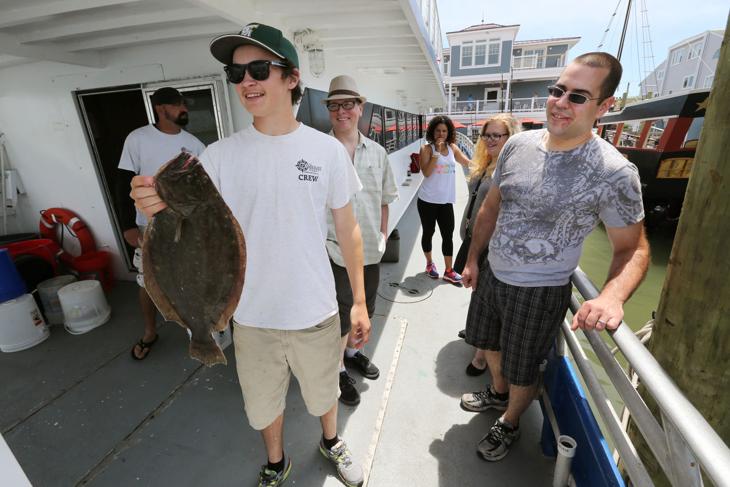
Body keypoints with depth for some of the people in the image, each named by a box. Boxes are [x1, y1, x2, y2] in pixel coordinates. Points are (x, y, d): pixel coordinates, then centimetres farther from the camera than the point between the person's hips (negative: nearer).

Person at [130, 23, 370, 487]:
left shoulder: (327, 150, -7)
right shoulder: (220, 155, -6)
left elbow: (348, 229, -3)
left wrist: (360, 301, 0)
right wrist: (159, 205, -30)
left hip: (316, 313, 0)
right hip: (252, 315, 1)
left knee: (324, 391, 24)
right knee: (263, 403, 23)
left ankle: (331, 440, 58)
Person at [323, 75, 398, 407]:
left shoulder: (377, 152, 6)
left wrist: (383, 233, 9)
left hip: (371, 249, 5)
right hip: (335, 250, -5)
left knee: (365, 309, 21)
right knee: (340, 314, 8)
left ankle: (352, 352, 47)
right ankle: (338, 371, 32)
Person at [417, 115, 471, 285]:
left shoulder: (452, 148, 8)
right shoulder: (426, 149, -6)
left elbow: (468, 163, 16)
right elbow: (426, 172, -19)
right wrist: (436, 152, -20)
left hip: (446, 201, 4)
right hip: (428, 200, -4)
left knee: (448, 235, 3)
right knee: (428, 232, 10)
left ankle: (448, 271, 11)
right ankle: (429, 264, 29)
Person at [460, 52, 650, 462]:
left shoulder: (614, 172, -19)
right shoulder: (518, 144, -5)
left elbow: (633, 247, -12)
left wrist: (612, 297, -32)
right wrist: (472, 258, 8)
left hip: (540, 292, -5)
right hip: (492, 275, 5)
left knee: (522, 370, 17)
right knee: (491, 344, 26)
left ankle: (510, 424, 48)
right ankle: (498, 393, 58)